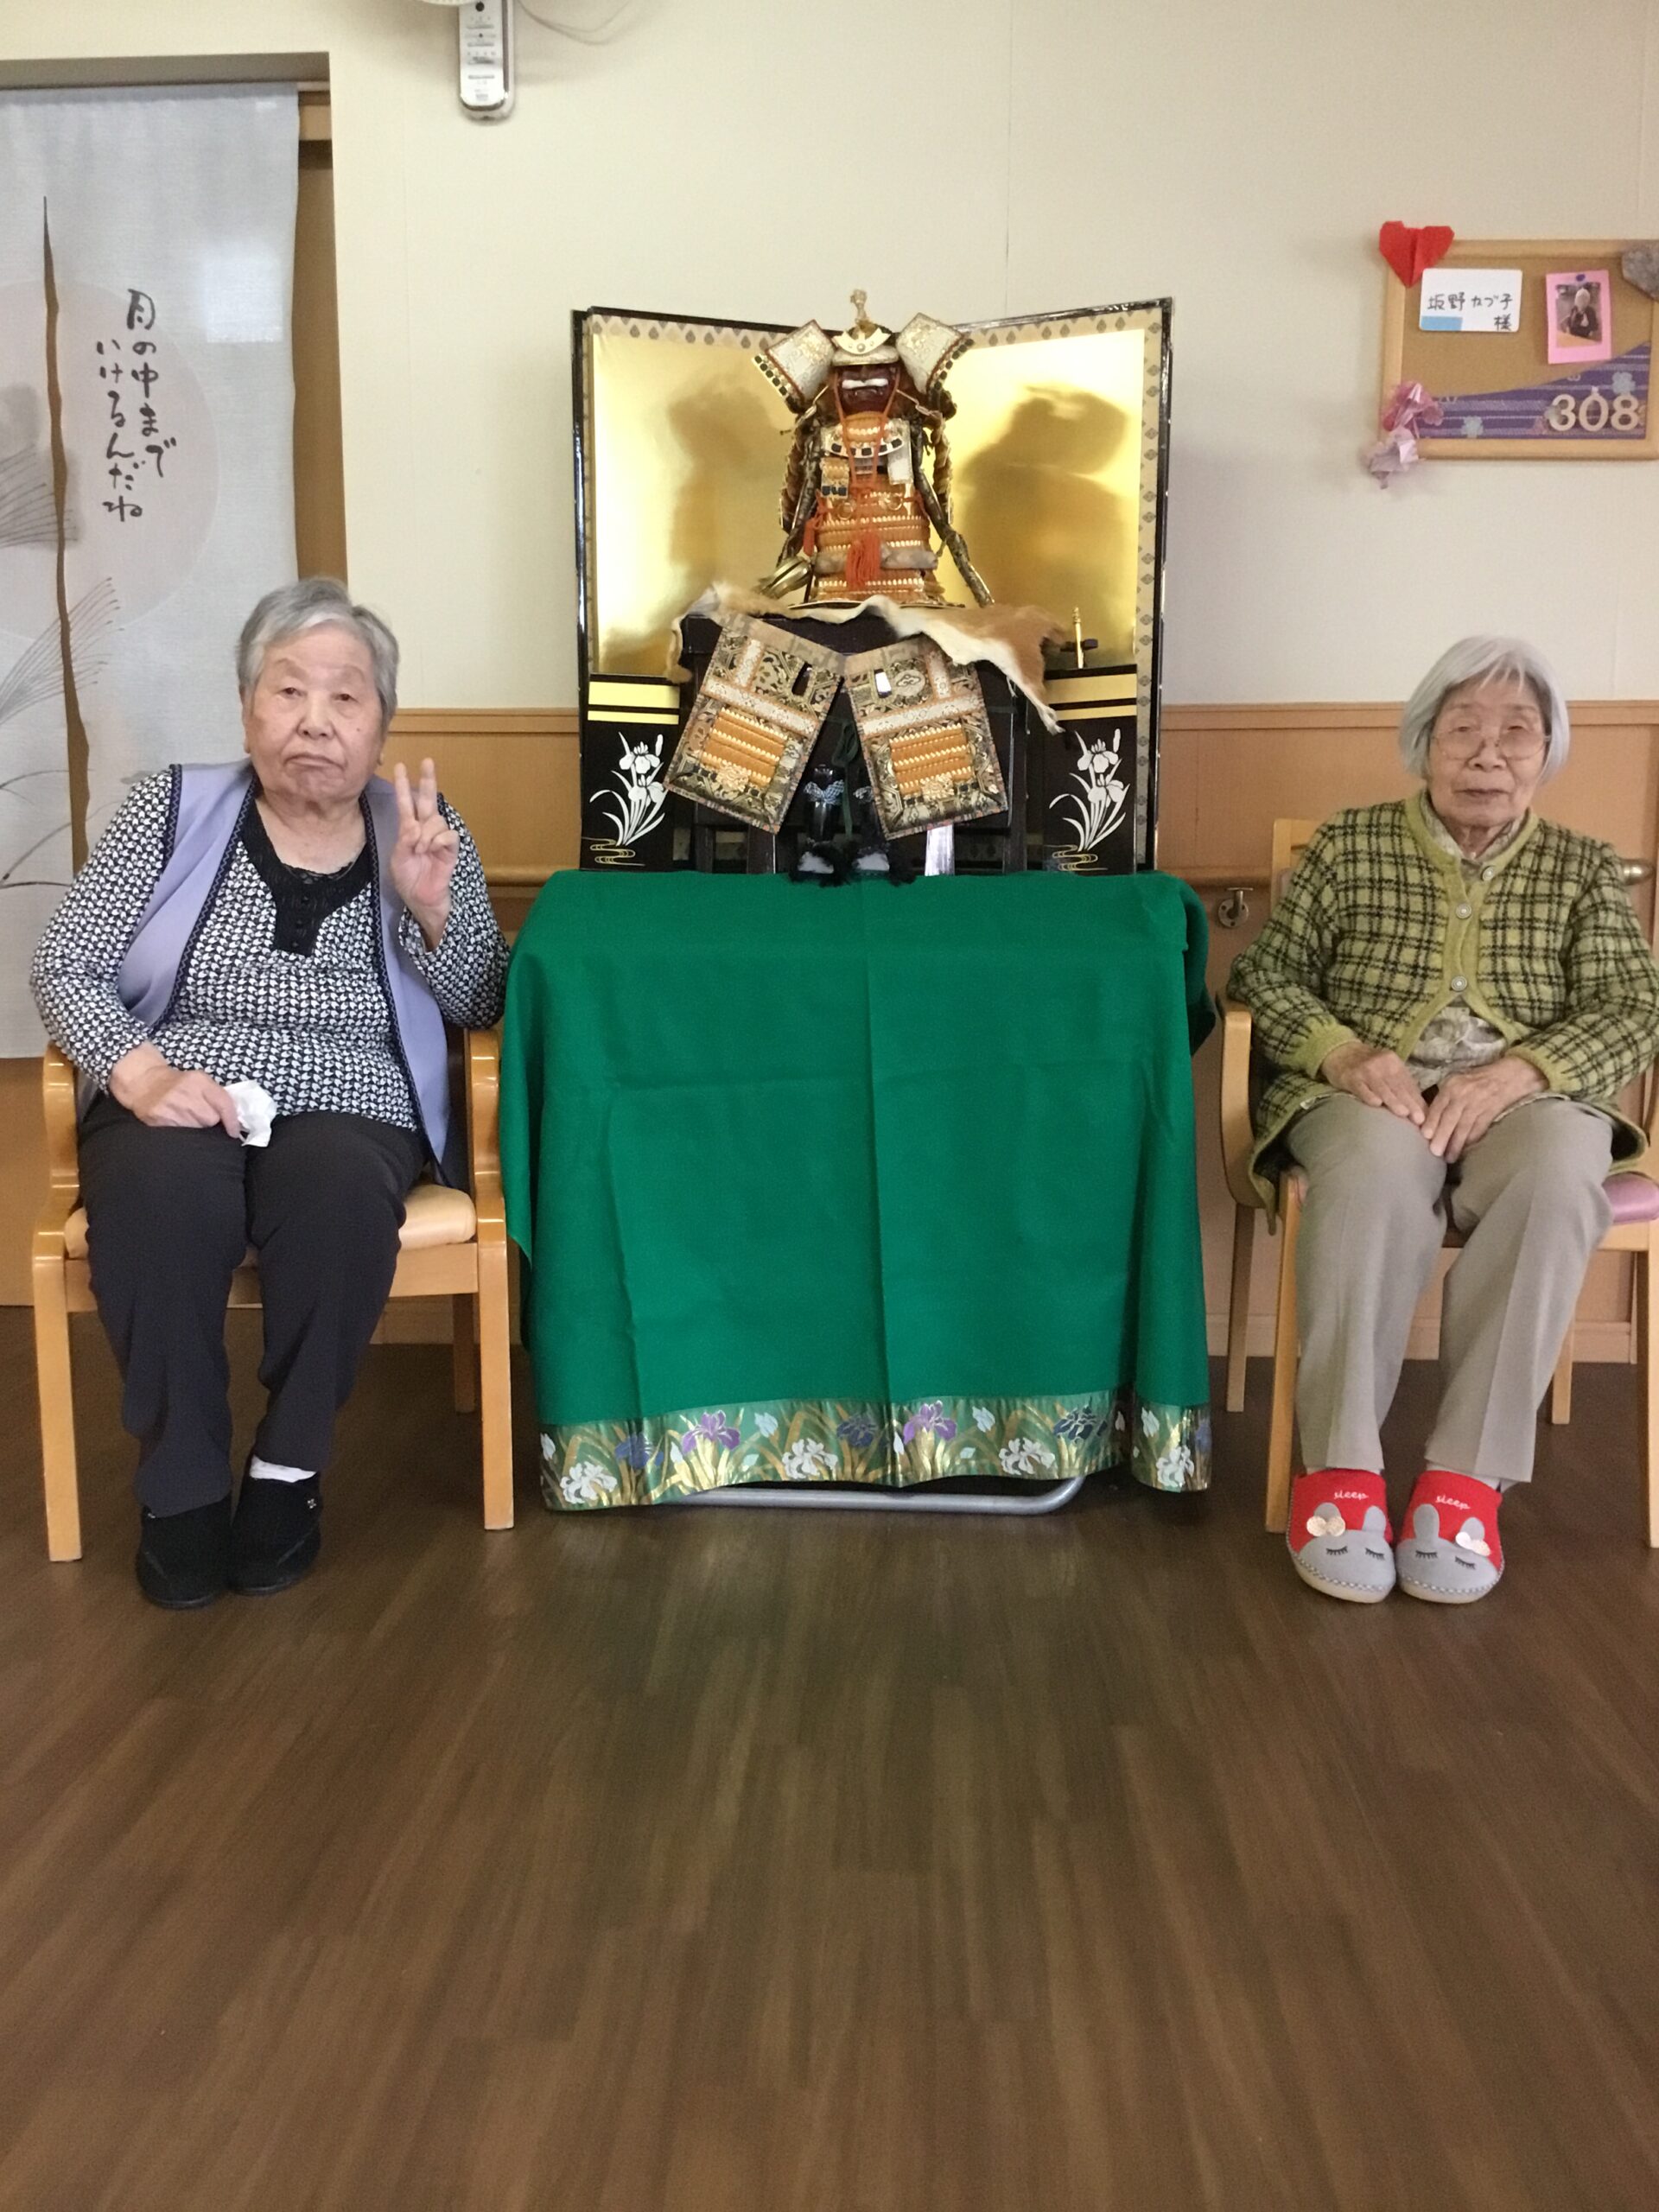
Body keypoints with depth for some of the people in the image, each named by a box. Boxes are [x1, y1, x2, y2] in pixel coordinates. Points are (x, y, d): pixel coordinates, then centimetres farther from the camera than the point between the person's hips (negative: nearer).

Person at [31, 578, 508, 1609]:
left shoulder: (425, 827, 8)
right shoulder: (170, 807, 5)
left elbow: (480, 1007, 5)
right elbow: (65, 967, 2)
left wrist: (429, 906, -13)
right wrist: (140, 1074, -16)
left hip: (348, 1114, 0)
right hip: (174, 1108, 0)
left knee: (337, 1189, -35)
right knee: (164, 1193, -35)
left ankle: (290, 1466, -14)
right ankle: (182, 1482, -15)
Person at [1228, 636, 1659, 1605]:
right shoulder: (1350, 844, 10)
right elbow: (1266, 971, 6)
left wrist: (1513, 1073, -19)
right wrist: (1345, 1053, -15)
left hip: (1524, 1094, 1)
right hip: (1372, 1091, -1)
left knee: (1559, 1178, -35)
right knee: (1377, 1172, -37)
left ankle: (1467, 1477, -30)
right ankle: (1341, 1469, -32)